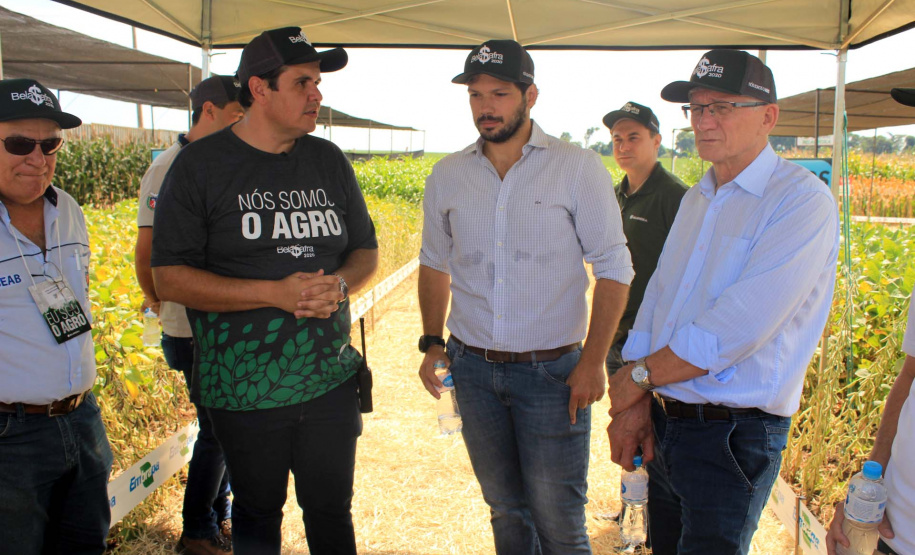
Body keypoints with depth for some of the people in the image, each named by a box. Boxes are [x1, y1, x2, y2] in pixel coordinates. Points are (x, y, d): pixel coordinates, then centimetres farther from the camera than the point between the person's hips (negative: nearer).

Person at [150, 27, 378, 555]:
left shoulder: (330, 161, 6)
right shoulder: (200, 165, -7)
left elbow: (366, 251, 13)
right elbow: (170, 277, -11)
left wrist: (340, 284, -11)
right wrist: (276, 293, -21)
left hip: (331, 381, 4)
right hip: (243, 389, -3)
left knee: (332, 512, 16)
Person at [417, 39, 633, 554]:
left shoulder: (579, 168, -7)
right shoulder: (447, 175, 4)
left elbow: (614, 268, -6)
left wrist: (593, 361, -11)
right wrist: (432, 342, 8)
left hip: (552, 371, -3)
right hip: (473, 368, 4)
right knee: (506, 510, 18)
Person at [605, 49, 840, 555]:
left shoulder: (802, 201, -14)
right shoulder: (696, 199, 12)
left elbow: (738, 329, -23)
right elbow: (655, 299, 9)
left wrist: (639, 376, -11)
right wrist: (632, 405, -2)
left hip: (733, 435, -7)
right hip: (661, 424, 7)